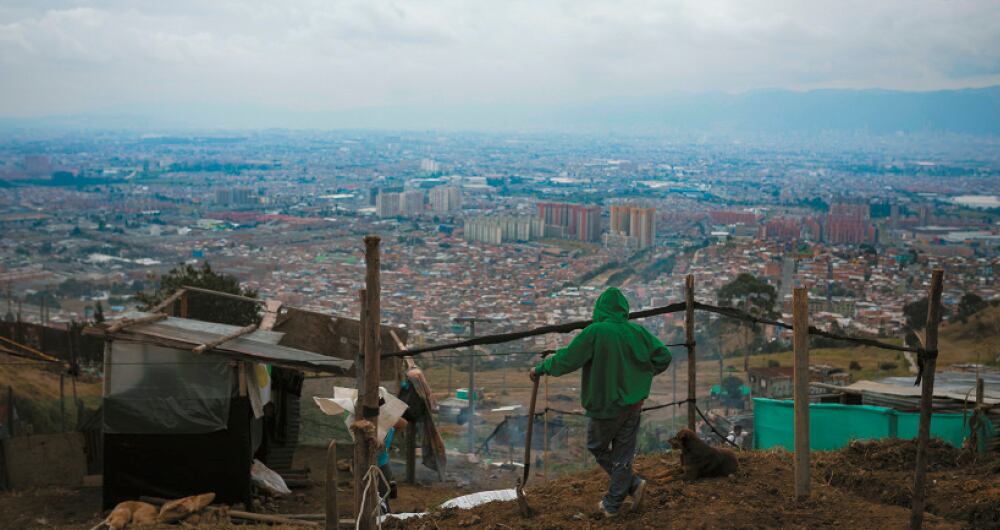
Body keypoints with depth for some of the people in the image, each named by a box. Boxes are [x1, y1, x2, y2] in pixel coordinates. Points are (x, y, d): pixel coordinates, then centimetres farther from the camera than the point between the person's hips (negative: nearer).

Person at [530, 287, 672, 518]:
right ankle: (613, 504, 15)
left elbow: (566, 359, -15)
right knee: (622, 453, 13)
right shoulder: (638, 332, -4)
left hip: (606, 405, -4)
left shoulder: (595, 332, -18)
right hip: (633, 405, 4)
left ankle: (632, 483, 8)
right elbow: (663, 357, 3)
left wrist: (541, 368, 1)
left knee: (598, 447, 17)